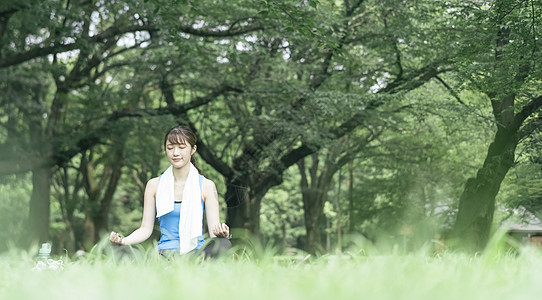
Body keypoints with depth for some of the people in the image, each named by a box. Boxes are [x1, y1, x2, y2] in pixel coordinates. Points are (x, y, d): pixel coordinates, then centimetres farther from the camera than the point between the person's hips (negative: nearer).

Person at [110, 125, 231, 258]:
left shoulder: (206, 186, 6)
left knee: (223, 244, -37)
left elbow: (214, 231, 1)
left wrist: (221, 233, -24)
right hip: (165, 252, 1)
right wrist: (123, 240, -10)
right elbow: (146, 229, 10)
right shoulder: (154, 185, 10)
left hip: (196, 252, -1)